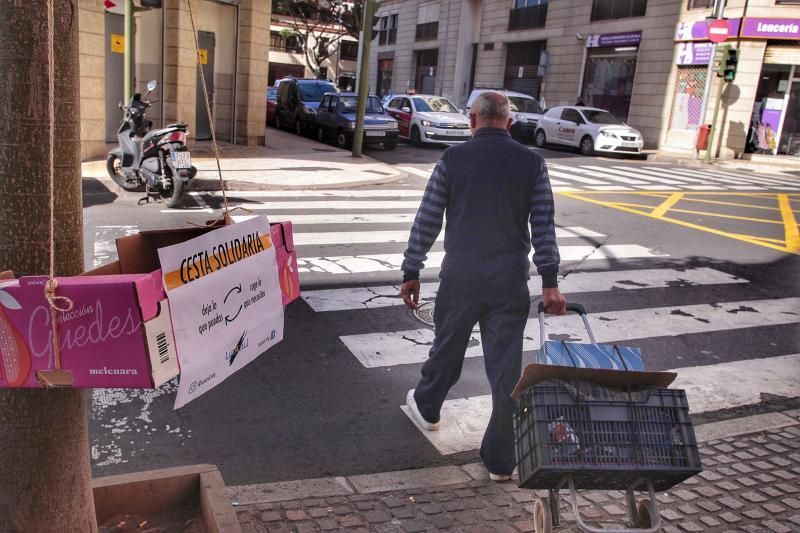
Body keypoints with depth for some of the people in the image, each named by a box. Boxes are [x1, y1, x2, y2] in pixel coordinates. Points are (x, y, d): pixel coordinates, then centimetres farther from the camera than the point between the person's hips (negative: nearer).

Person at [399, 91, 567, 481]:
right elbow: (543, 226, -3)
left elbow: (426, 222, -3)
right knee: (506, 368, 5)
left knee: (448, 347, 21)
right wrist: (549, 281, -1)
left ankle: (426, 408, 46)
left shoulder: (453, 159, -3)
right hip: (511, 282, 0)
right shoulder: (532, 163, 1)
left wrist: (411, 273, 4)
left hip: (460, 277, 0)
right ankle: (500, 460, 14)